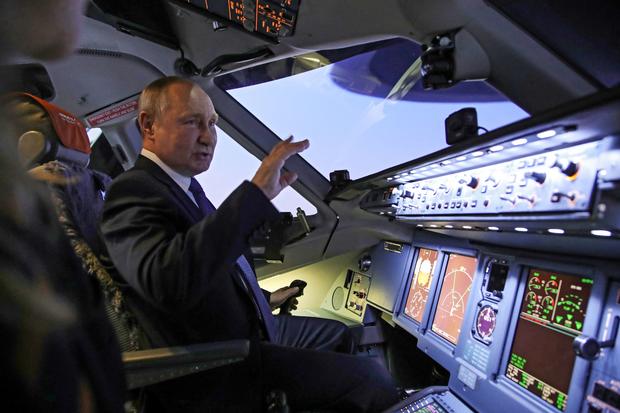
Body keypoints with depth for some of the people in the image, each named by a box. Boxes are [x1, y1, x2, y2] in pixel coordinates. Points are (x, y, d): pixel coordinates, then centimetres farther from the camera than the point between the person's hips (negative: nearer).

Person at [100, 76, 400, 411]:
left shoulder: (185, 184, 8)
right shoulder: (132, 192, -21)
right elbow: (169, 282, -41)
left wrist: (263, 298, 14)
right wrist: (256, 193, -40)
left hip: (252, 325, 10)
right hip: (226, 370, -9)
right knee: (372, 378, -9)